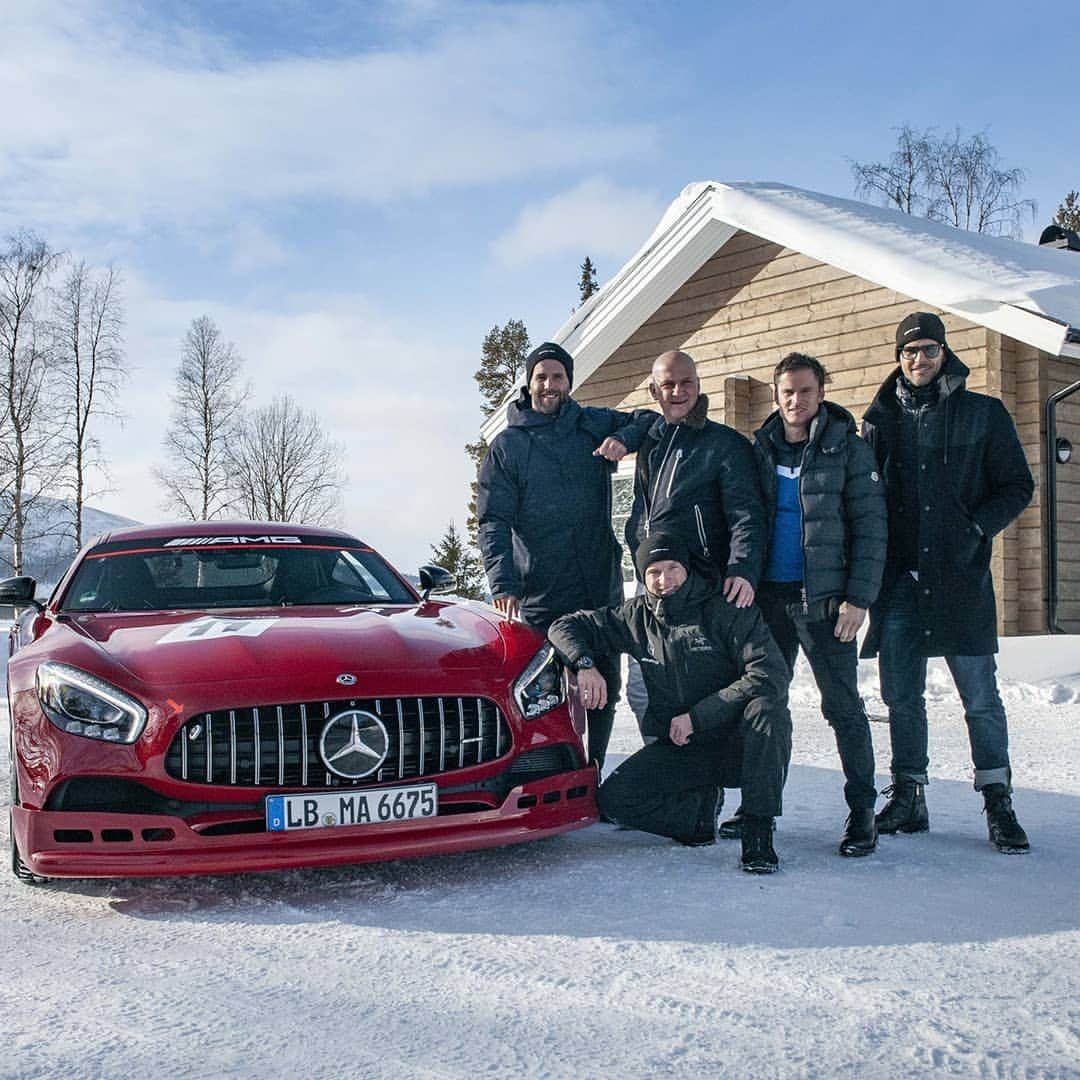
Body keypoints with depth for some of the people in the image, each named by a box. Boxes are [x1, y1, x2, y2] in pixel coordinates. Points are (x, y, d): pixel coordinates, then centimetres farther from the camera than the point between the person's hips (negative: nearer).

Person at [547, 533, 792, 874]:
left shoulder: (728, 610, -9)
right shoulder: (638, 617, 3)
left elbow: (771, 676, -21)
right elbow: (566, 627, 10)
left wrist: (696, 716, -21)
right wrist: (584, 664, -13)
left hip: (737, 744, -3)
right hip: (678, 749, 3)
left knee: (767, 708, -36)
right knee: (614, 798, -18)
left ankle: (758, 833, -26)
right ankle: (701, 807, 4)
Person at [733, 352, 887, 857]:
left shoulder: (848, 449, 0)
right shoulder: (760, 449, 11)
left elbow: (870, 528, -4)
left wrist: (858, 597, -12)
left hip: (823, 597, -4)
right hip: (768, 596, 4)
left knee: (842, 705, -2)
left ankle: (861, 810, 7)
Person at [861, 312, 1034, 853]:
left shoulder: (984, 413, 4)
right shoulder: (881, 418, 10)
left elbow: (1017, 486, 5)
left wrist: (976, 529, -10)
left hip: (960, 574, -3)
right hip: (899, 576, 3)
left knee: (980, 693, -4)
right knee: (901, 695, 7)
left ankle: (998, 802, 5)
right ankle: (908, 798, 17)